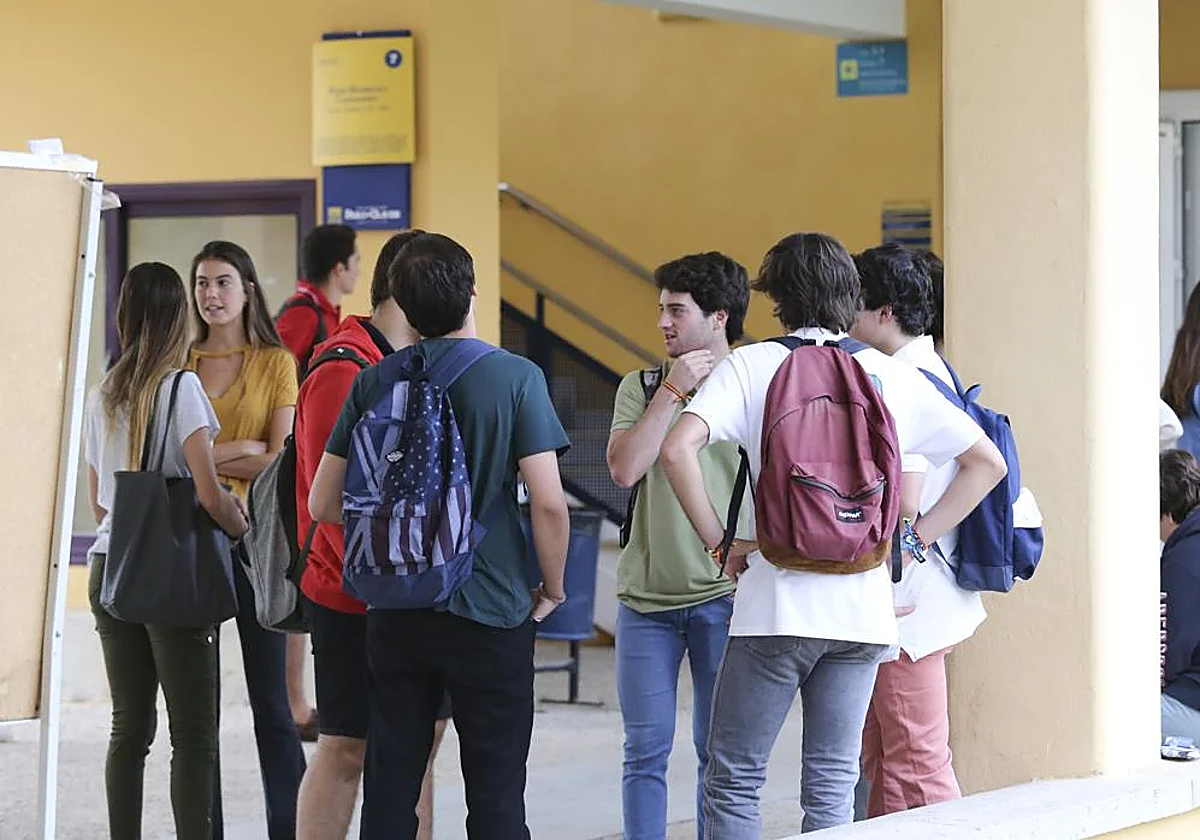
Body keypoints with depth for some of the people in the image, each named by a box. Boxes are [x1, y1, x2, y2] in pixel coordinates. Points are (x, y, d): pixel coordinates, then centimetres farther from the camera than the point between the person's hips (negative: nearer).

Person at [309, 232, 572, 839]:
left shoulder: (373, 383, 1)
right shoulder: (515, 378, -9)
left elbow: (324, 504, 4)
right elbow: (548, 502, -14)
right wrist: (552, 588, 2)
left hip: (394, 614, 3)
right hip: (491, 611, -3)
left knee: (389, 789, 11)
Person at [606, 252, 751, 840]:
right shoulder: (641, 387, 7)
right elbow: (625, 470, -8)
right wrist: (672, 390, -9)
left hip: (723, 596, -2)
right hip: (646, 595, 2)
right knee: (645, 751, 5)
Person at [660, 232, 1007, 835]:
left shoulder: (751, 365, 0)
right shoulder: (893, 375, 7)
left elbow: (678, 448, -15)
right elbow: (987, 462, 9)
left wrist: (718, 540, -5)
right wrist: (915, 539, 11)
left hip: (775, 604, -3)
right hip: (864, 609, 3)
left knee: (733, 781, 5)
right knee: (833, 786, 8)